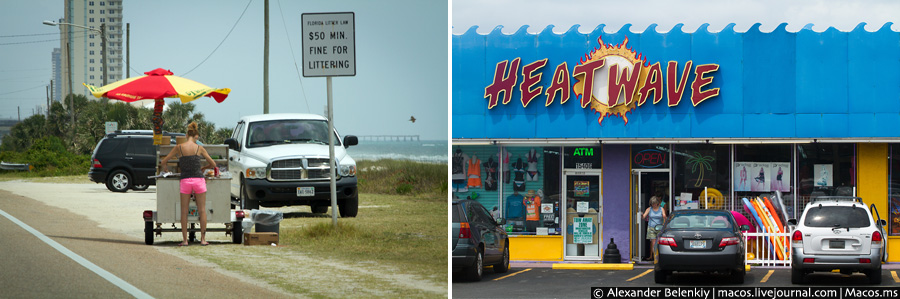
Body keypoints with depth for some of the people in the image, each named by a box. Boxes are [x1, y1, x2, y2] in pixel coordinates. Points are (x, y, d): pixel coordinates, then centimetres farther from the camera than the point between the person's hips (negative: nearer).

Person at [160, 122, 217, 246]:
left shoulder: (179, 147, 2)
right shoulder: (199, 148, 1)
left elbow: (164, 161, 10)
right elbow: (213, 164, 10)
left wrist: (165, 168, 32)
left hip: (185, 180, 0)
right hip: (198, 179, 0)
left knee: (184, 211, 7)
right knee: (202, 210, 8)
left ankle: (184, 239, 6)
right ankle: (203, 239, 7)